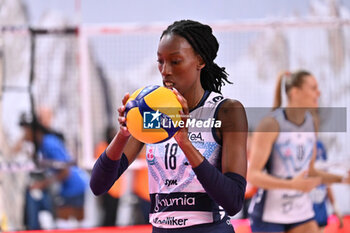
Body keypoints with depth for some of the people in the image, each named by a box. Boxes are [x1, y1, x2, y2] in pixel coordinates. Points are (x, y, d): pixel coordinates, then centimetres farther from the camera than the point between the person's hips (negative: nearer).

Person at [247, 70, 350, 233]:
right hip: (269, 214, -6)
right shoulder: (271, 124, -15)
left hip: (301, 212, 6)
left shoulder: (310, 123, 6)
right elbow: (252, 175, -19)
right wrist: (292, 185, -30)